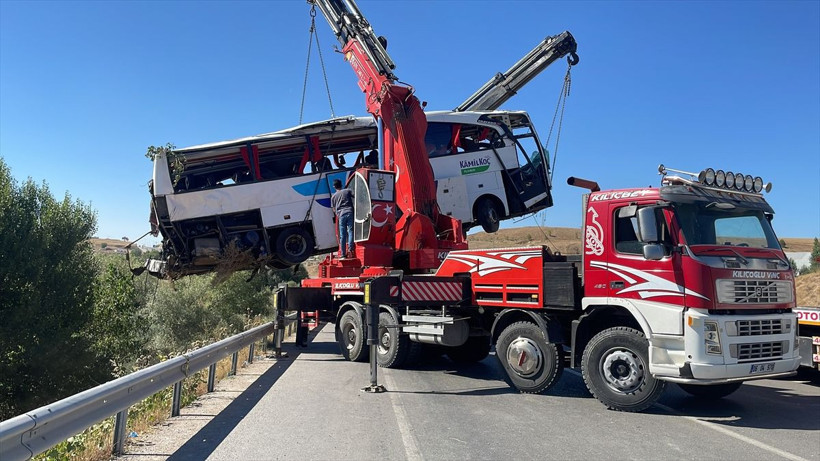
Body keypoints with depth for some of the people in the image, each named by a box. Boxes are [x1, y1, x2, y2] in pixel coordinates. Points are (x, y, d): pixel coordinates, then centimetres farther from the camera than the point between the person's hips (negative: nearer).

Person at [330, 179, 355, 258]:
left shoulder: (333, 196, 16)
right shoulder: (348, 191, 12)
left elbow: (334, 209, 19)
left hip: (341, 215, 1)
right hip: (350, 212, -1)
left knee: (342, 235, 3)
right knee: (350, 232, -1)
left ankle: (343, 254, 3)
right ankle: (350, 249, -16)